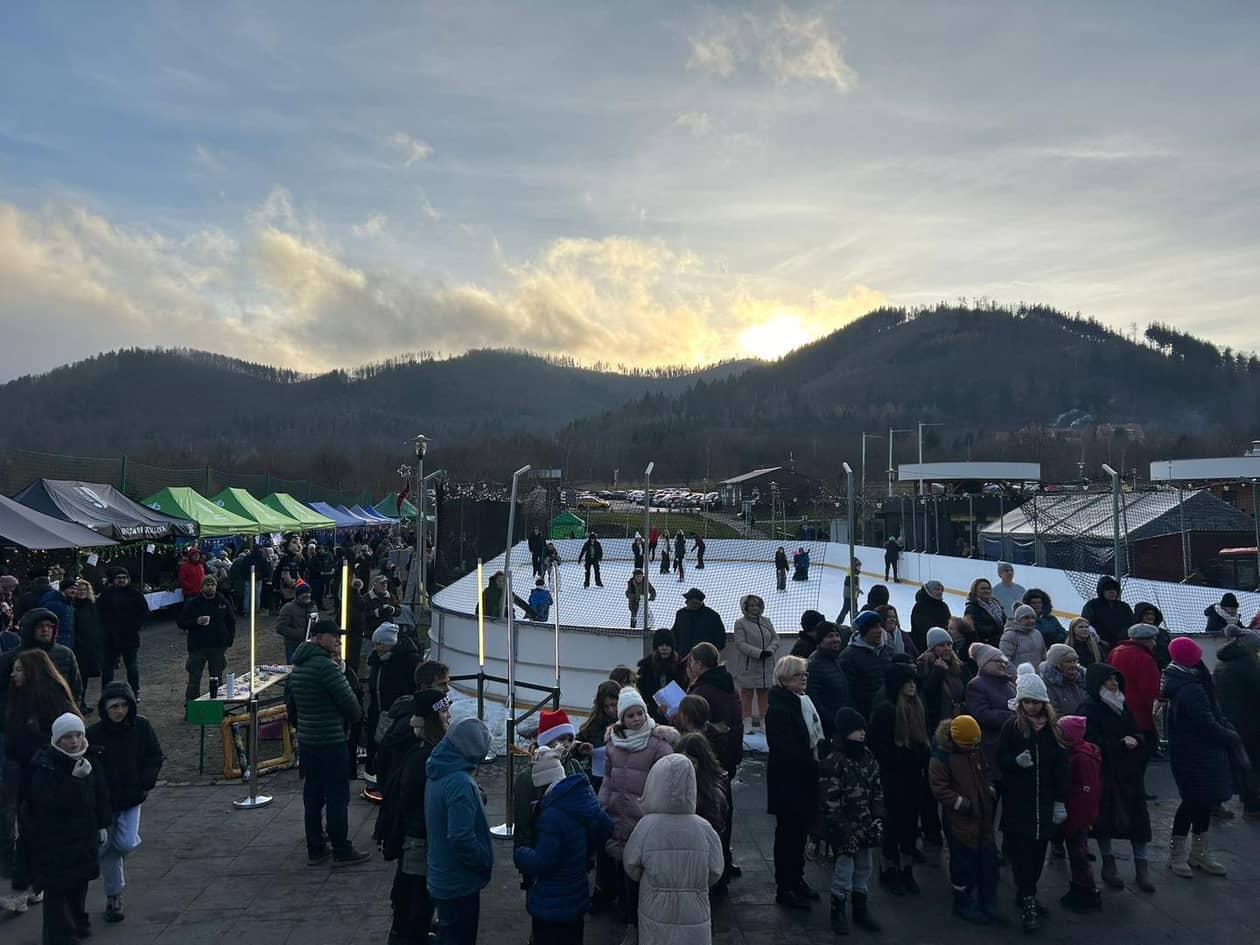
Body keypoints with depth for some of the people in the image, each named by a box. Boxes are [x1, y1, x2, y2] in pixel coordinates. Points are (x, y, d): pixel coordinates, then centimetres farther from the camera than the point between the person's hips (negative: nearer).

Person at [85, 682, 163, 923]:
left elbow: (155, 757, 3)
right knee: (107, 850, 8)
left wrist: (145, 784, -8)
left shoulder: (141, 726, -8)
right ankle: (114, 897, 27)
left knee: (126, 844, -13)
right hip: (104, 801, 0)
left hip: (132, 799, 0)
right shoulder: (94, 733, -13)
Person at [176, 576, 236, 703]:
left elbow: (231, 621, 15)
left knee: (217, 679, 11)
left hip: (218, 647, 2)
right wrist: (196, 622, -19)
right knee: (194, 680, 0)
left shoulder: (224, 602, 6)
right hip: (197, 647, -2)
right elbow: (181, 622, -2)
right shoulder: (192, 603, 0)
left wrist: (229, 639, 7)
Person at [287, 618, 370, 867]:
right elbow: (348, 699, -16)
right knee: (337, 796, 1)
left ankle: (315, 849, 22)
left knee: (313, 795, 14)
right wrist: (356, 716, 3)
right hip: (331, 742, -9)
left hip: (307, 741, 9)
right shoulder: (325, 665, -19)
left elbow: (292, 706, 19)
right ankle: (341, 851, 8)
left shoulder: (298, 666, 11)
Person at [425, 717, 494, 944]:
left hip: (441, 878, 9)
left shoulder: (437, 773, 2)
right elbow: (462, 839, -31)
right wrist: (486, 861, -17)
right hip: (460, 882, -8)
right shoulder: (460, 783, -28)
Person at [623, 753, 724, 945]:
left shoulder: (645, 827, -20)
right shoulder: (704, 830, -18)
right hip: (694, 922, 0)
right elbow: (715, 873, -6)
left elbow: (631, 869, -6)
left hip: (655, 917, 0)